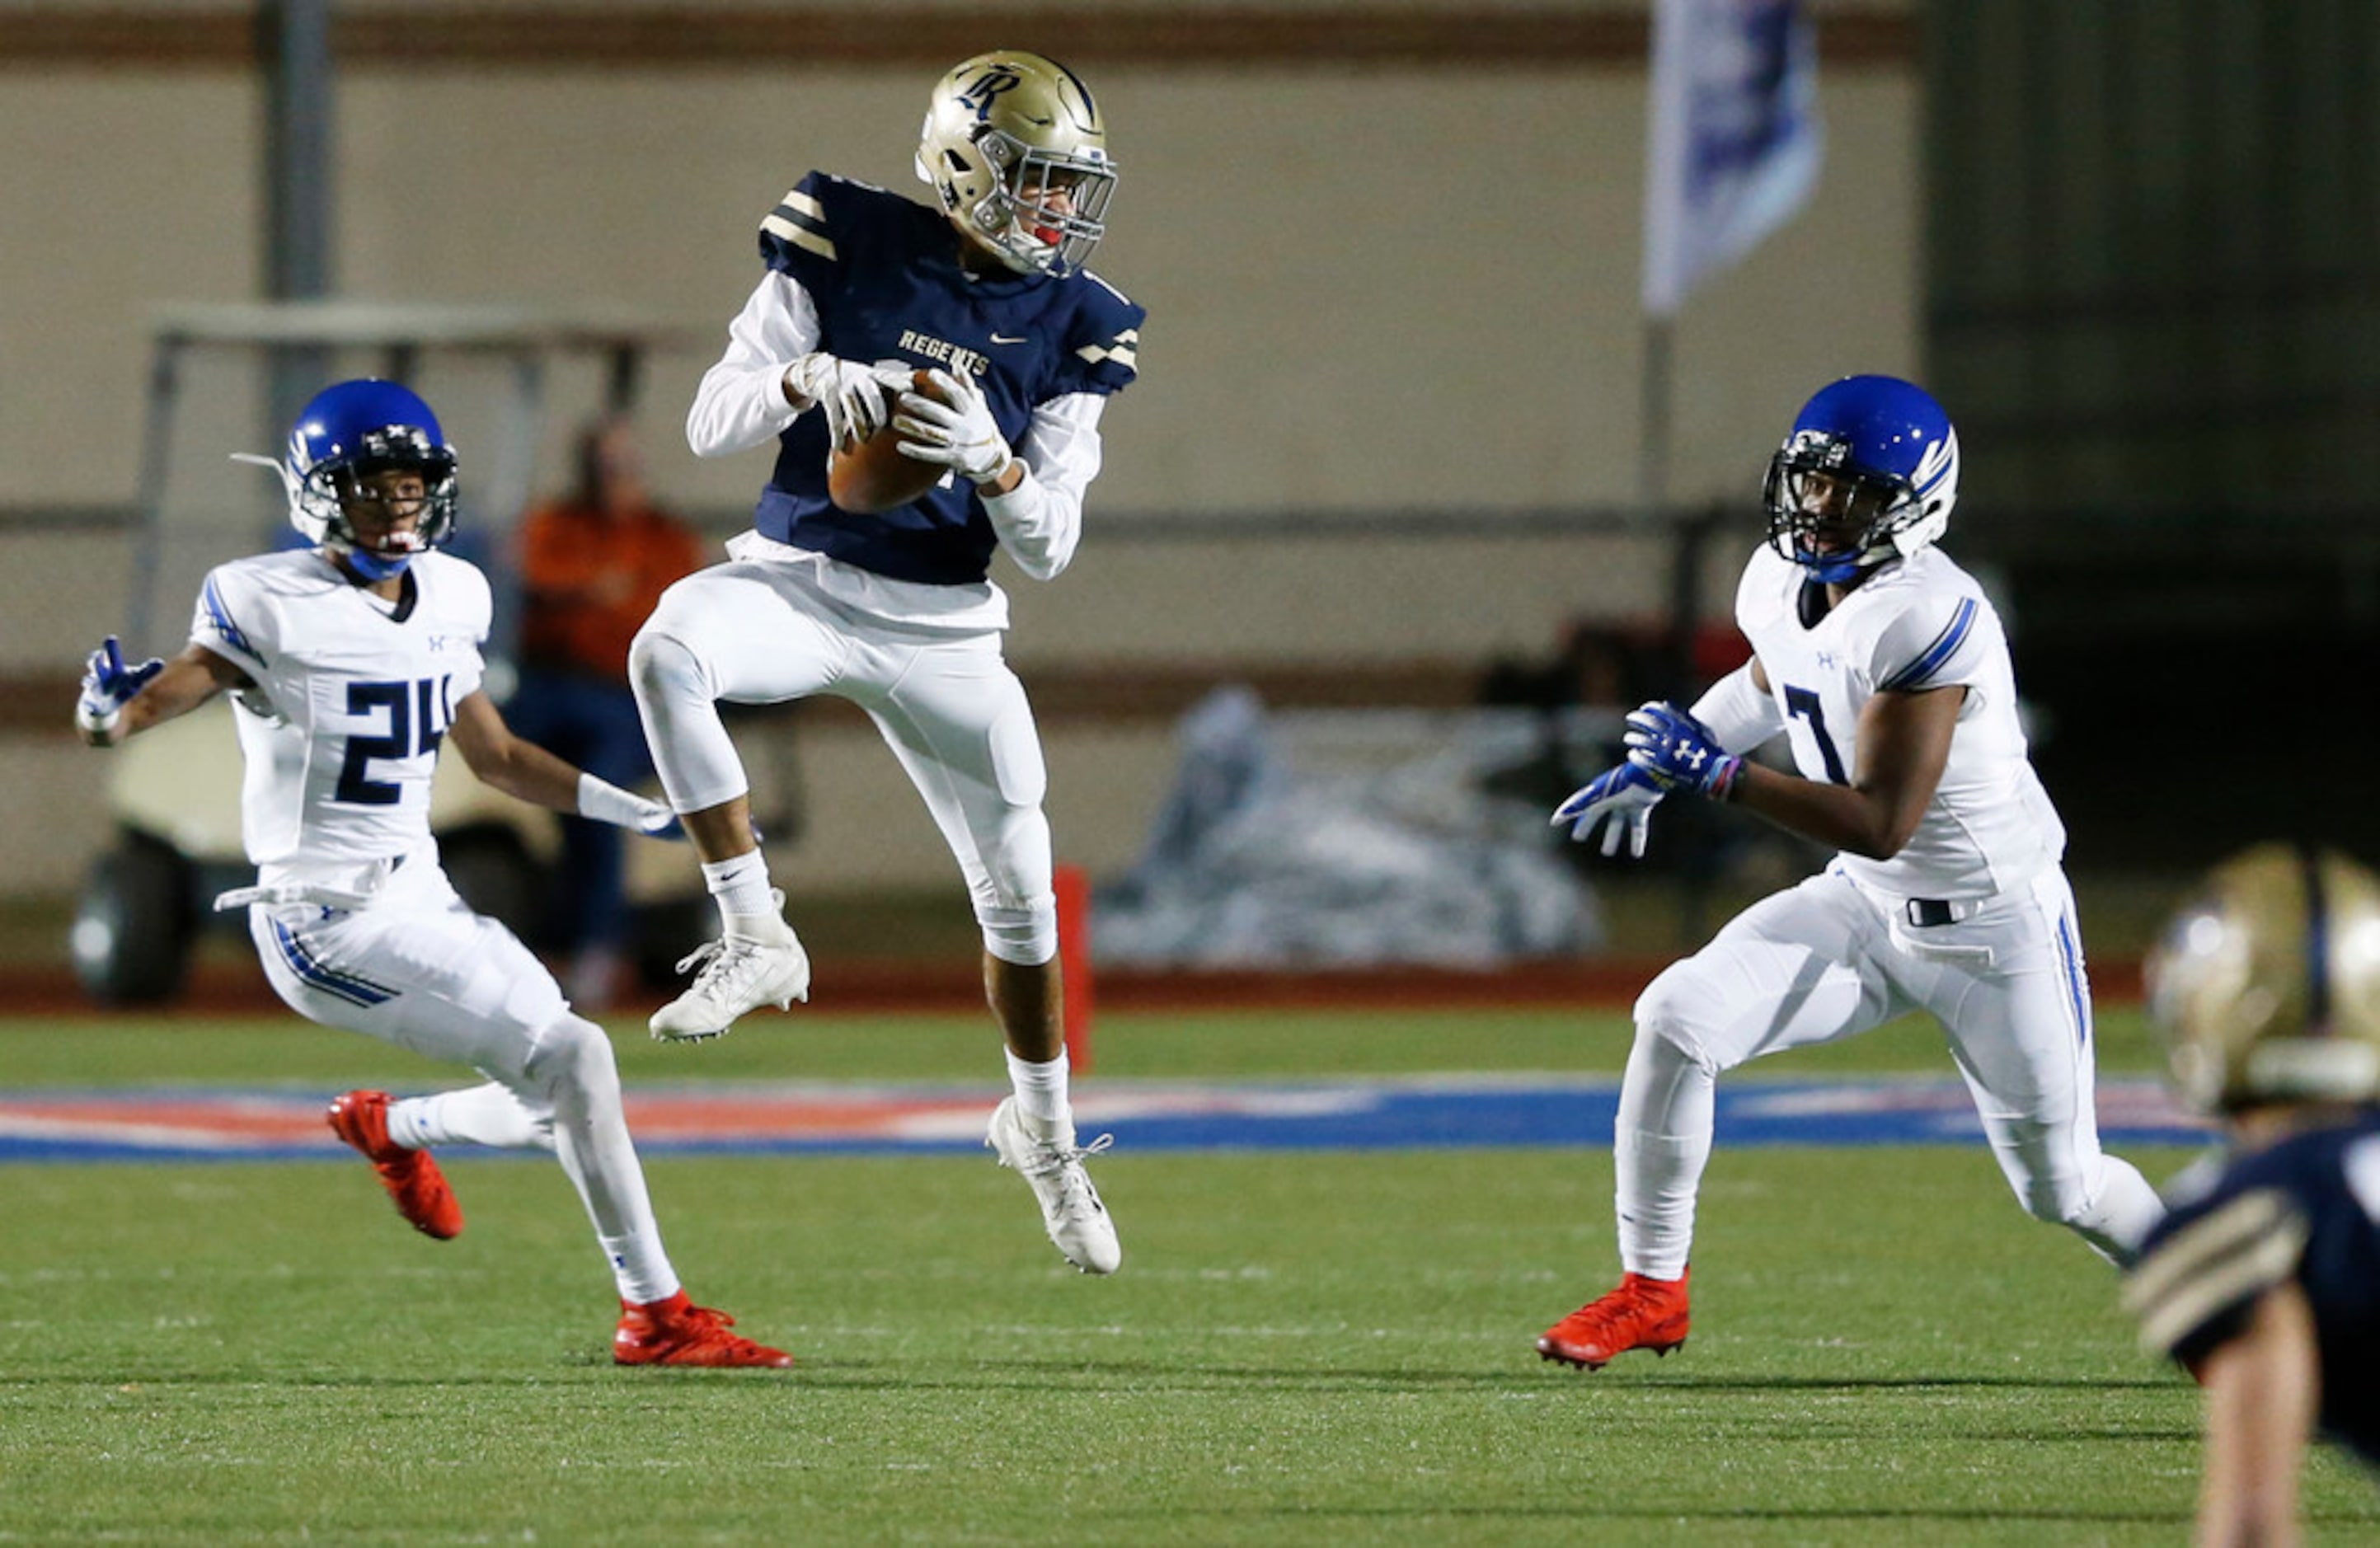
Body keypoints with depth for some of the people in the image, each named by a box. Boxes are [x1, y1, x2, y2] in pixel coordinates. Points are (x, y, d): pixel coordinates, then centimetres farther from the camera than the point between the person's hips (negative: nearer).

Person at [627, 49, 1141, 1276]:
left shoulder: (1072, 326, -1)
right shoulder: (851, 250, -6)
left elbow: (1047, 549, -3)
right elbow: (711, 425, -7)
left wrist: (992, 460, -24)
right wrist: (808, 379, -27)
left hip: (941, 624, 2)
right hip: (800, 577, -2)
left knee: (1019, 888, 8)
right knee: (669, 650, -36)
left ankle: (1043, 1132, 35)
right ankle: (755, 936, -26)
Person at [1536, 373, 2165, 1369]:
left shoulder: (1925, 620, -30)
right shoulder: (1781, 582, -4)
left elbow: (1880, 822, -33)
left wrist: (1715, 775, -35)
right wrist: (1657, 768, 21)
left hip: (1995, 924, -6)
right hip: (1867, 909, 7)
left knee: (2064, 1191, 5)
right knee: (1678, 1017, -14)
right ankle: (1651, 1289, 0)